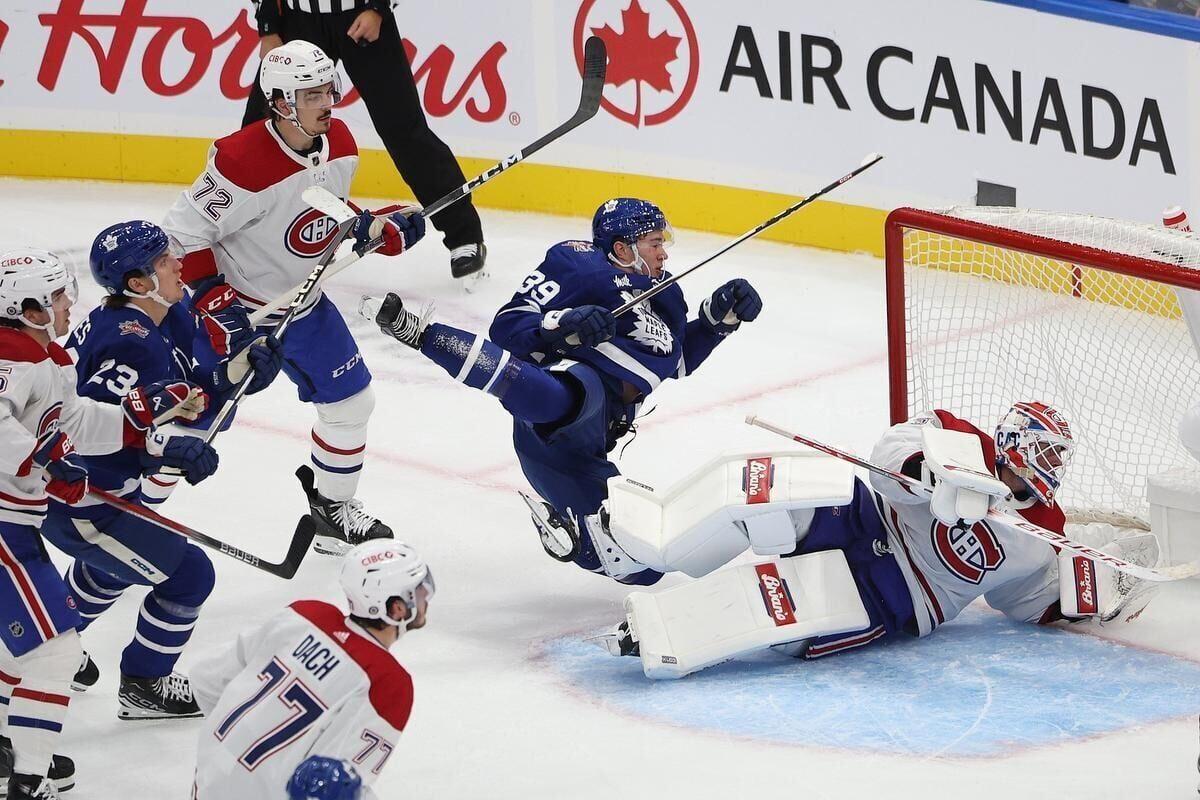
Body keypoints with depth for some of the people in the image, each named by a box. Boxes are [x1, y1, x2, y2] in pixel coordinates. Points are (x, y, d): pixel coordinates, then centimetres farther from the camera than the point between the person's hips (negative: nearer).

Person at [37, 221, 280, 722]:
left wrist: (240, 369, -13)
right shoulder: (128, 342, -29)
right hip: (81, 505, -11)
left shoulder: (174, 318, 2)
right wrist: (171, 447, -43)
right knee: (188, 576, -4)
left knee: (115, 565, 36)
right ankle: (143, 687, 12)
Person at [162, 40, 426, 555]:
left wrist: (381, 228, -5)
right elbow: (185, 232, -24)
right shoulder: (243, 161, -32)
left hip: (302, 303, 7)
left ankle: (332, 509, 34)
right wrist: (214, 303, -28)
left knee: (351, 401, 12)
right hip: (231, 304, -7)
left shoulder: (339, 144, -7)